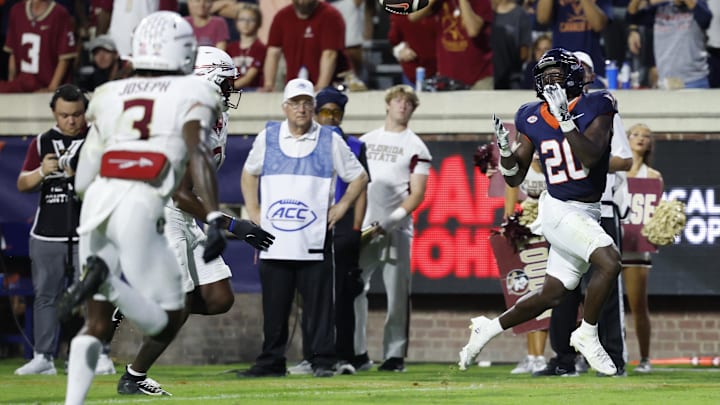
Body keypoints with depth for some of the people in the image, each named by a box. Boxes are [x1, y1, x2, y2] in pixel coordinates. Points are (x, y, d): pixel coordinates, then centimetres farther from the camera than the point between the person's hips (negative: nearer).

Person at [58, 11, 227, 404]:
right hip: (140, 208, -5)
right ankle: (107, 279, -23)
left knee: (98, 322, 16)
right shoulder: (192, 95, 9)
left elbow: (83, 179, 16)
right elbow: (198, 155, -10)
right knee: (164, 324, 3)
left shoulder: (109, 96, 19)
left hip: (97, 204, 5)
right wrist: (214, 218, -17)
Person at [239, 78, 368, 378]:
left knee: (318, 303, -4)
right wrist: (253, 212, 12)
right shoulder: (268, 137, 9)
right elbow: (249, 174, 22)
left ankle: (322, 361, 1)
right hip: (274, 240, 2)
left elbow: (359, 177, 12)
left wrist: (340, 208, 2)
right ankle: (271, 362, 10)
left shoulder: (330, 141, 4)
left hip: (314, 240, -2)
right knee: (274, 305, 4)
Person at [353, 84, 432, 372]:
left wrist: (393, 219, -15)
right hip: (363, 227, 3)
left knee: (397, 294, -4)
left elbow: (417, 193, -1)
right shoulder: (365, 141, 18)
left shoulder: (415, 147, 6)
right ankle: (358, 354, 2)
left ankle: (395, 354, 2)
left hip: (396, 229, -3)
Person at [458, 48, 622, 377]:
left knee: (551, 295, 11)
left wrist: (565, 119, -29)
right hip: (559, 211, -2)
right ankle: (587, 336, -10)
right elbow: (514, 179, 7)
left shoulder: (595, 108, -6)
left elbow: (591, 158, -22)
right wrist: (505, 148, -12)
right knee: (609, 262, -26)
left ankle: (488, 328, 31)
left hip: (588, 213, 2)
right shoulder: (532, 119, 1)